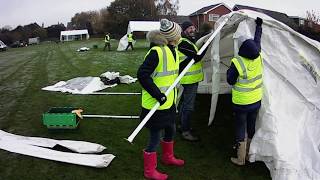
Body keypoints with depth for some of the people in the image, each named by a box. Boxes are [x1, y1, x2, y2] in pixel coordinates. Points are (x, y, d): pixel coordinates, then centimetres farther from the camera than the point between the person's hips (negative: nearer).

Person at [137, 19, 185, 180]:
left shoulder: (173, 50, 7)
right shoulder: (157, 52, -23)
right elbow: (142, 74, -26)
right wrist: (158, 94, -26)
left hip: (169, 103, 10)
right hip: (155, 105, -9)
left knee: (170, 130, 26)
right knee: (155, 138, 5)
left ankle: (168, 157, 52)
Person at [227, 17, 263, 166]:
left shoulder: (237, 62, -22)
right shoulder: (258, 57, -6)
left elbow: (230, 81, -12)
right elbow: (257, 41, 13)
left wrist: (229, 71, 8)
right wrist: (259, 25, 29)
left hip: (241, 103, -5)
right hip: (256, 100, 6)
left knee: (240, 128, 7)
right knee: (252, 127, 19)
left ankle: (240, 159, 16)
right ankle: (249, 153, 36)